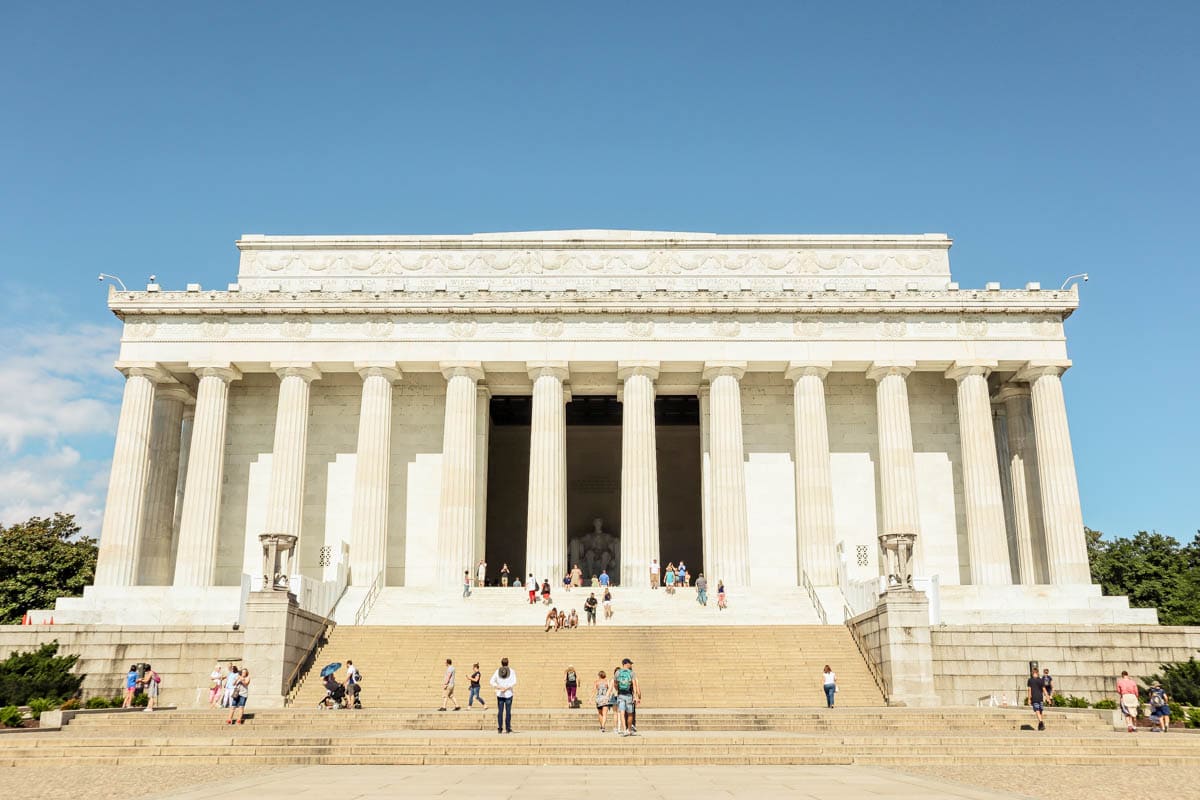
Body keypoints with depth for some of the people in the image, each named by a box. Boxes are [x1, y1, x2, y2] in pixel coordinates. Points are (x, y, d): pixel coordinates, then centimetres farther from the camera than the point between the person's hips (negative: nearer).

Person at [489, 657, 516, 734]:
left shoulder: (497, 671, 3)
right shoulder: (512, 671, -2)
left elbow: (492, 681, -3)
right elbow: (514, 682, -15)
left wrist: (498, 687, -10)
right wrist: (507, 688, -17)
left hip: (499, 694, 2)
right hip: (508, 694, -2)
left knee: (500, 711, 5)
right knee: (508, 711, 3)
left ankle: (500, 729, 3)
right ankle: (507, 728, 3)